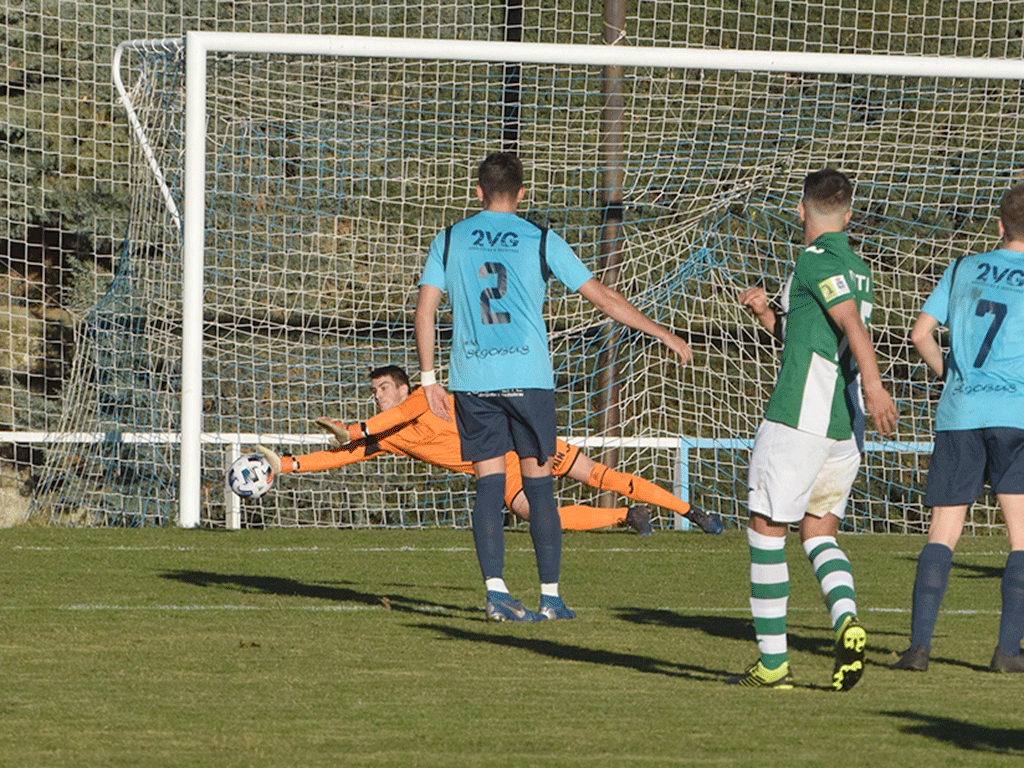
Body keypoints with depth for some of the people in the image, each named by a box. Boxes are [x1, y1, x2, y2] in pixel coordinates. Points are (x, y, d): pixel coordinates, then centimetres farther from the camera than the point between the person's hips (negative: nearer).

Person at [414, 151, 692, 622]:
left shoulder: (449, 240, 6)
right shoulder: (541, 242, 2)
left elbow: (425, 309, 2)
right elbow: (603, 298, 3)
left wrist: (428, 378, 8)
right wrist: (663, 334, 11)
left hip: (472, 379, 1)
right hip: (528, 377, -1)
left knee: (489, 484, 4)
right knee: (538, 485, 5)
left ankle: (495, 590, -8)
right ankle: (550, 596, 4)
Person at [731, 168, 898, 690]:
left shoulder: (815, 261, -9)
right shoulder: (856, 269, 18)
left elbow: (851, 320, -26)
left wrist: (873, 384, -37)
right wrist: (765, 313, 18)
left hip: (797, 419, -8)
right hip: (845, 430, 8)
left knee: (766, 530, 1)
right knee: (818, 532, 15)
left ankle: (772, 662, 2)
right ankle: (846, 619, -13)